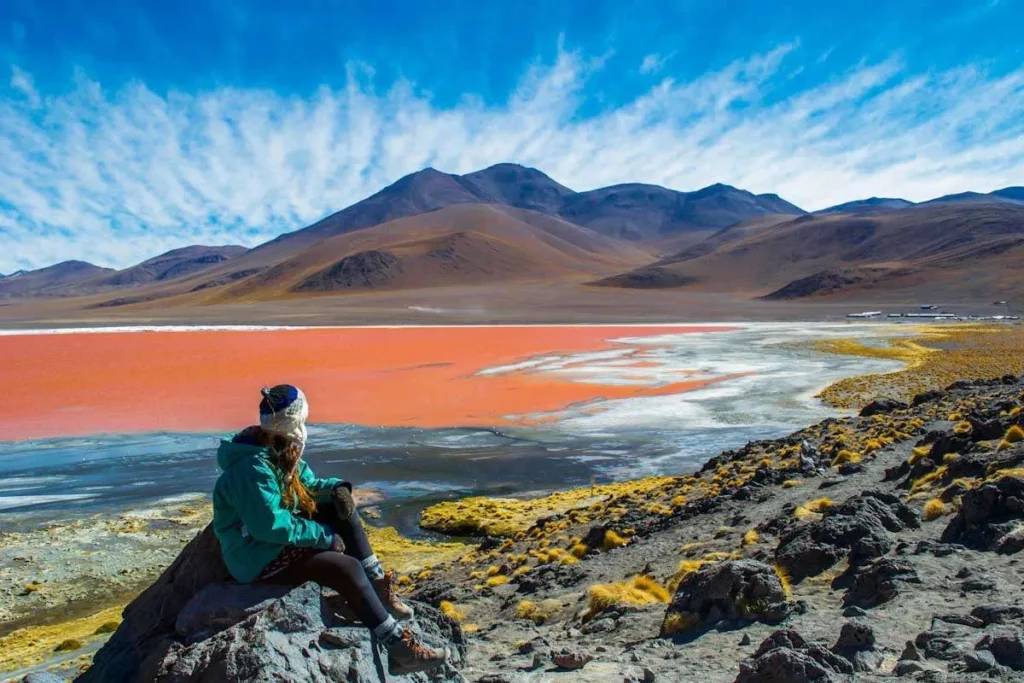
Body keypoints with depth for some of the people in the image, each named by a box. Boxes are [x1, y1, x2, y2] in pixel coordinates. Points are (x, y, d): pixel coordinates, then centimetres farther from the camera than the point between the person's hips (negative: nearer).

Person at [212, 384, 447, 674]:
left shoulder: (279, 450, 3)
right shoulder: (253, 468, -27)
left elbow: (308, 484, 11)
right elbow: (271, 526, -31)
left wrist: (337, 487, -10)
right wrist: (323, 536, -23)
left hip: (281, 538, 10)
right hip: (257, 557, -10)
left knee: (341, 509, 0)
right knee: (347, 567, -23)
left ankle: (378, 586, 0)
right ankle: (398, 647, -19)